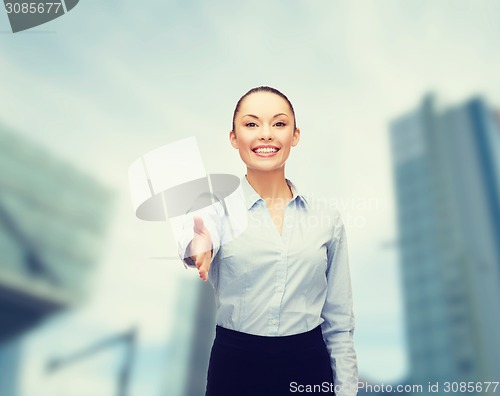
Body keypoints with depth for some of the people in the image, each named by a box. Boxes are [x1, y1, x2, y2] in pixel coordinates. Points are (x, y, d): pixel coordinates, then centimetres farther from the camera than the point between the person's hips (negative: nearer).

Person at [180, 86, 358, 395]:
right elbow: (206, 232, -32)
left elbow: (339, 322, 3)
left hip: (309, 369, 2)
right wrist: (199, 246, -53)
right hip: (235, 368, -1)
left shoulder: (327, 217, -1)